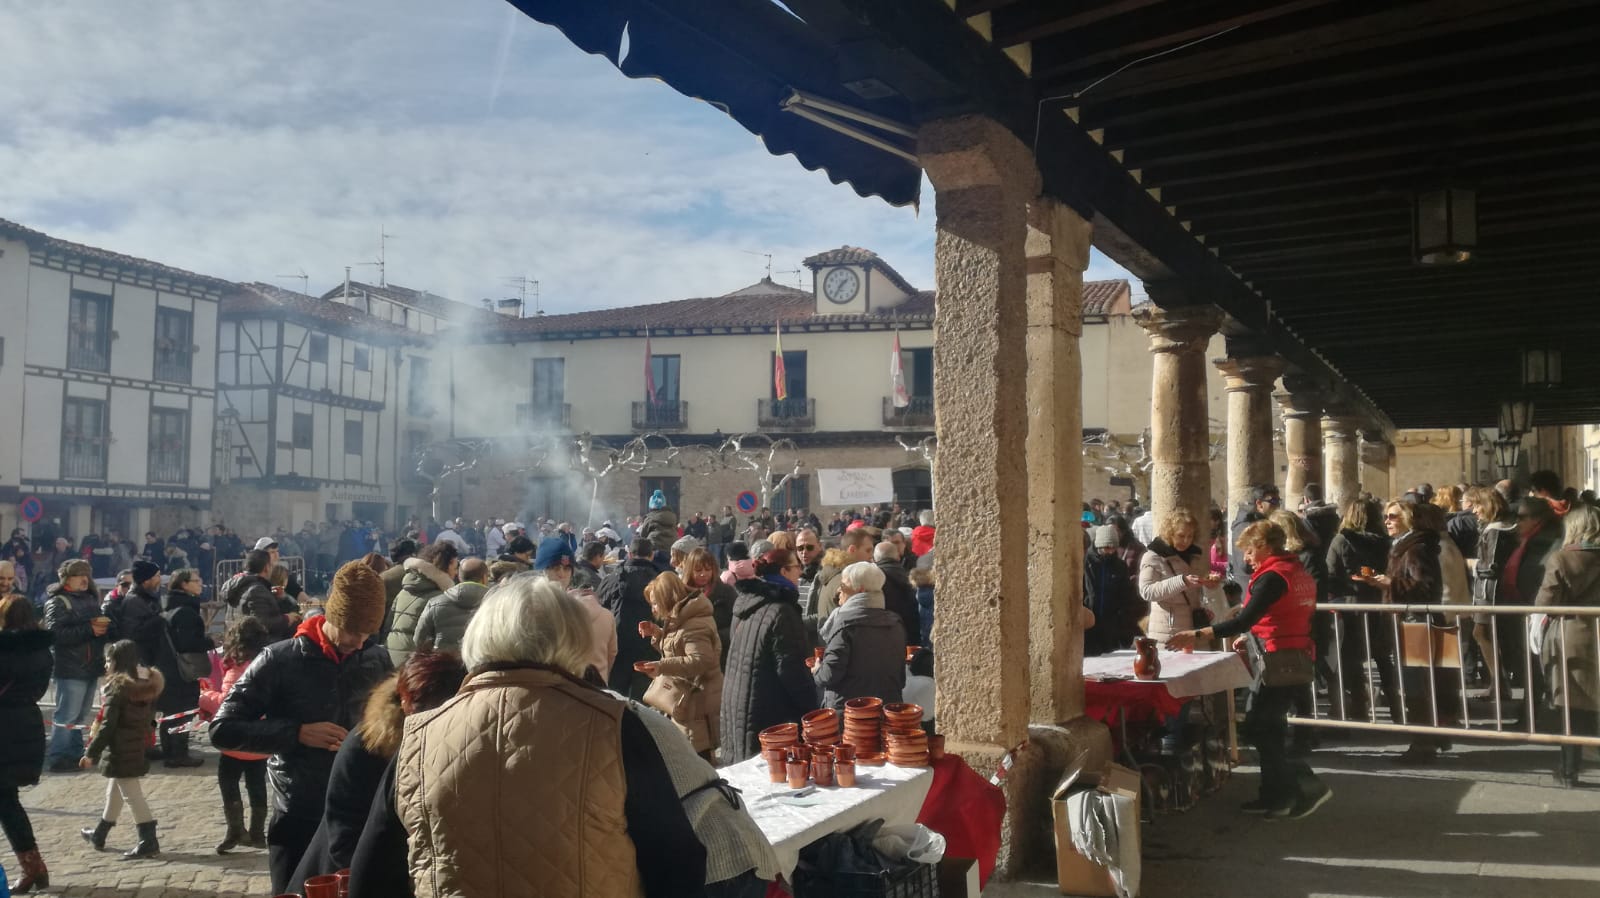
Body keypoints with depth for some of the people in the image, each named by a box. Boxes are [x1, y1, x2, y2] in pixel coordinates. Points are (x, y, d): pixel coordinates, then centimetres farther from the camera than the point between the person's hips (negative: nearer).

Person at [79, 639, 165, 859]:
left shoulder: (117, 688, -18)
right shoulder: (146, 686, 5)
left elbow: (107, 726, -18)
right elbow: (149, 718, 11)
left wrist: (91, 754, -12)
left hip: (120, 752, -9)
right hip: (139, 748, 9)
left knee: (131, 795, -4)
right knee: (114, 792, 23)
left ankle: (149, 841, -5)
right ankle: (99, 835, 38)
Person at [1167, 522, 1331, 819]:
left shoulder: (1273, 576, -16)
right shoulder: (1298, 571, 12)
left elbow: (1245, 619, -26)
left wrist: (1197, 635, -29)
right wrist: (1252, 636, 19)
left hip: (1279, 661, -10)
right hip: (1299, 659, 10)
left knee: (1256, 729, -4)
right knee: (1270, 729, 14)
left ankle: (1308, 785, -3)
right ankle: (1275, 796, 16)